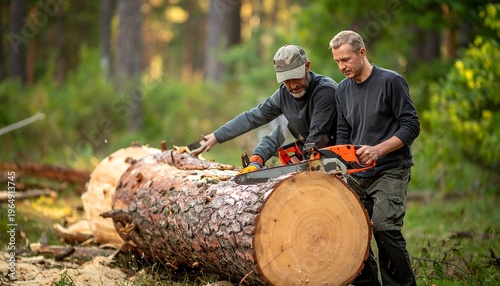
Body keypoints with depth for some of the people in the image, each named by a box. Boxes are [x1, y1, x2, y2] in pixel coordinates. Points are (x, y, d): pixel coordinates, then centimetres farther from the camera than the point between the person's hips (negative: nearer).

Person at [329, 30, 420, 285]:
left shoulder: (391, 81, -7)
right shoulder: (343, 90, 12)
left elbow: (411, 126, -10)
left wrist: (378, 150, -20)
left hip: (391, 171, -6)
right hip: (357, 174, 7)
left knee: (385, 227, -21)